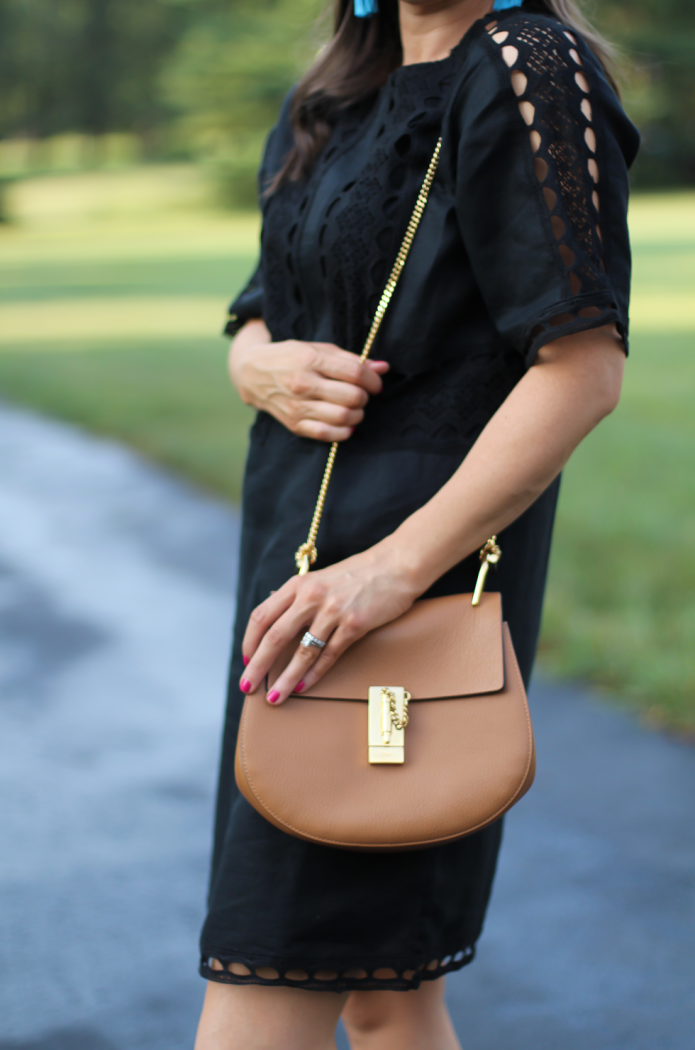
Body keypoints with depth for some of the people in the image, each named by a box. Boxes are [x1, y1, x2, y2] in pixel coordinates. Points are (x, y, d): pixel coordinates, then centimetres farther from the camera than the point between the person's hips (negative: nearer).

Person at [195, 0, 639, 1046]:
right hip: (300, 531, 9)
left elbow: (583, 367, -18)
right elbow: (254, 323, 19)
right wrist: (267, 369, -7)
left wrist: (396, 564, -23)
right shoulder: (336, 98, 16)